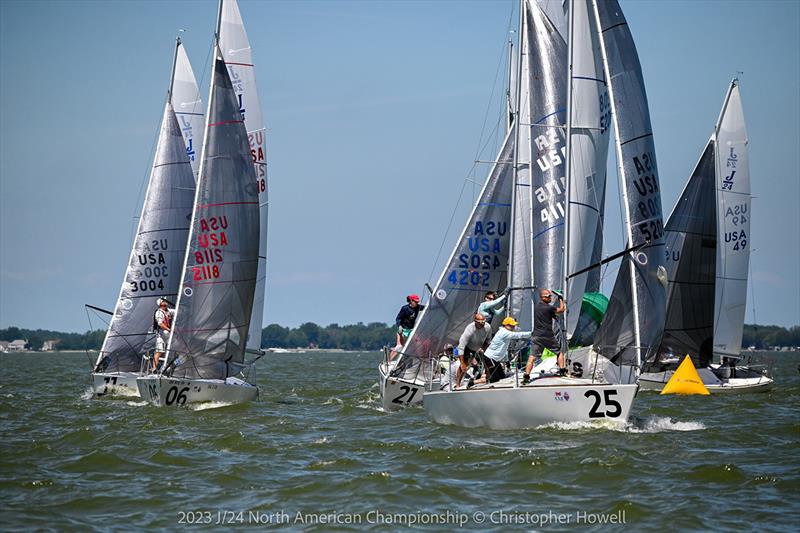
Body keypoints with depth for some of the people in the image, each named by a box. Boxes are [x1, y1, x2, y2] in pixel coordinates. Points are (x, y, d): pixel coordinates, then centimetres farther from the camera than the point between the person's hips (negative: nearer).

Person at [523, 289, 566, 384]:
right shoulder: (547, 308, -11)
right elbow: (561, 310, 1)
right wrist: (560, 299, 15)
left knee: (532, 356, -4)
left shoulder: (537, 306, 10)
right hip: (548, 336, -4)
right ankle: (562, 370, 17)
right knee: (559, 352, 18)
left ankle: (526, 376, -15)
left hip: (537, 336, 4)